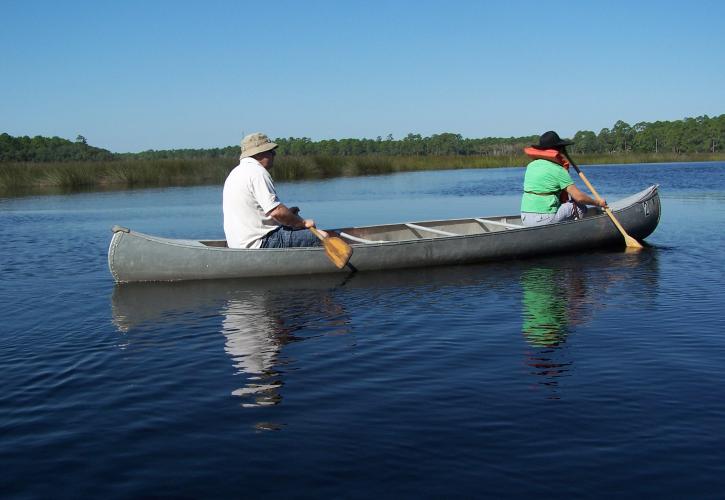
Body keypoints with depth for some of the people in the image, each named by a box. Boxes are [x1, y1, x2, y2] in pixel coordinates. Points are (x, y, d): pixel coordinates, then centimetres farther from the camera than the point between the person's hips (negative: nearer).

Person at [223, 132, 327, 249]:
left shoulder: (236, 172, 19)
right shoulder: (257, 172, -14)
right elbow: (276, 211, -21)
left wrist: (287, 212, 16)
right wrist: (303, 222, -8)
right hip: (259, 244, -11)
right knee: (322, 237, -14)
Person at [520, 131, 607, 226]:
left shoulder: (531, 166, 12)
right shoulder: (558, 170, -7)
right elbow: (579, 197, -9)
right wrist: (598, 202, 8)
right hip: (545, 219, -7)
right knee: (580, 207, 9)